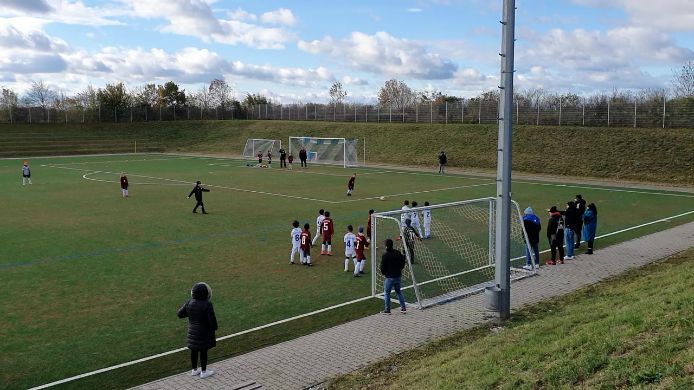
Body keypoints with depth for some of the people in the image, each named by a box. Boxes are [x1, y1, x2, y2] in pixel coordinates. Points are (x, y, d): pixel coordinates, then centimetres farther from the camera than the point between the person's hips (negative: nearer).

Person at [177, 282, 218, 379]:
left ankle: (194, 370, 33)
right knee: (203, 351, 7)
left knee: (194, 350, 17)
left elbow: (180, 314, 1)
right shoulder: (207, 304, -23)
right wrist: (214, 328, 0)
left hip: (193, 331, 6)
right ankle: (203, 372, 19)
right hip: (204, 332, -5)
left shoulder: (189, 303, -8)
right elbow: (212, 319, -18)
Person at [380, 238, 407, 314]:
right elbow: (402, 264, 9)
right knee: (398, 292, 18)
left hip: (389, 277, -6)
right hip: (398, 276, 6)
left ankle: (387, 310, 10)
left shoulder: (385, 255, -18)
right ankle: (403, 308, 17)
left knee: (386, 293, 6)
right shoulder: (398, 253, 1)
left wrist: (383, 272, 7)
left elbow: (383, 268, -14)